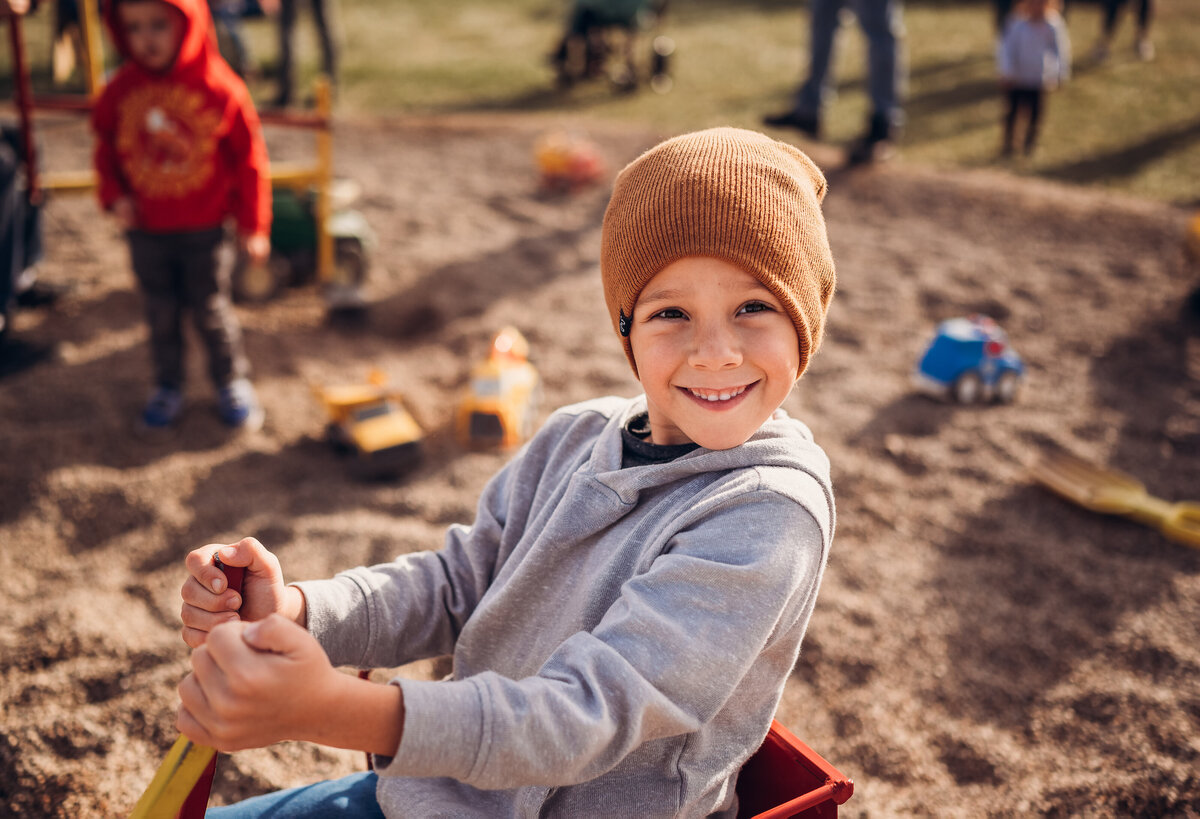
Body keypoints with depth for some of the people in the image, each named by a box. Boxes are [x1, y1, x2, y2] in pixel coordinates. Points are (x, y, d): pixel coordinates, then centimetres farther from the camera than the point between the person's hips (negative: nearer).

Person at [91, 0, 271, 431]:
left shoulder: (220, 89, -14)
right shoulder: (120, 90, -6)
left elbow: (249, 158, -7)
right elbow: (106, 148, 10)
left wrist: (253, 226, -5)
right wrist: (114, 195, -7)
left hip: (203, 231, -3)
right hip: (145, 230, 3)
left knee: (211, 311, 11)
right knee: (161, 314, 15)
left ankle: (232, 381, 31)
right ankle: (168, 386, 33)